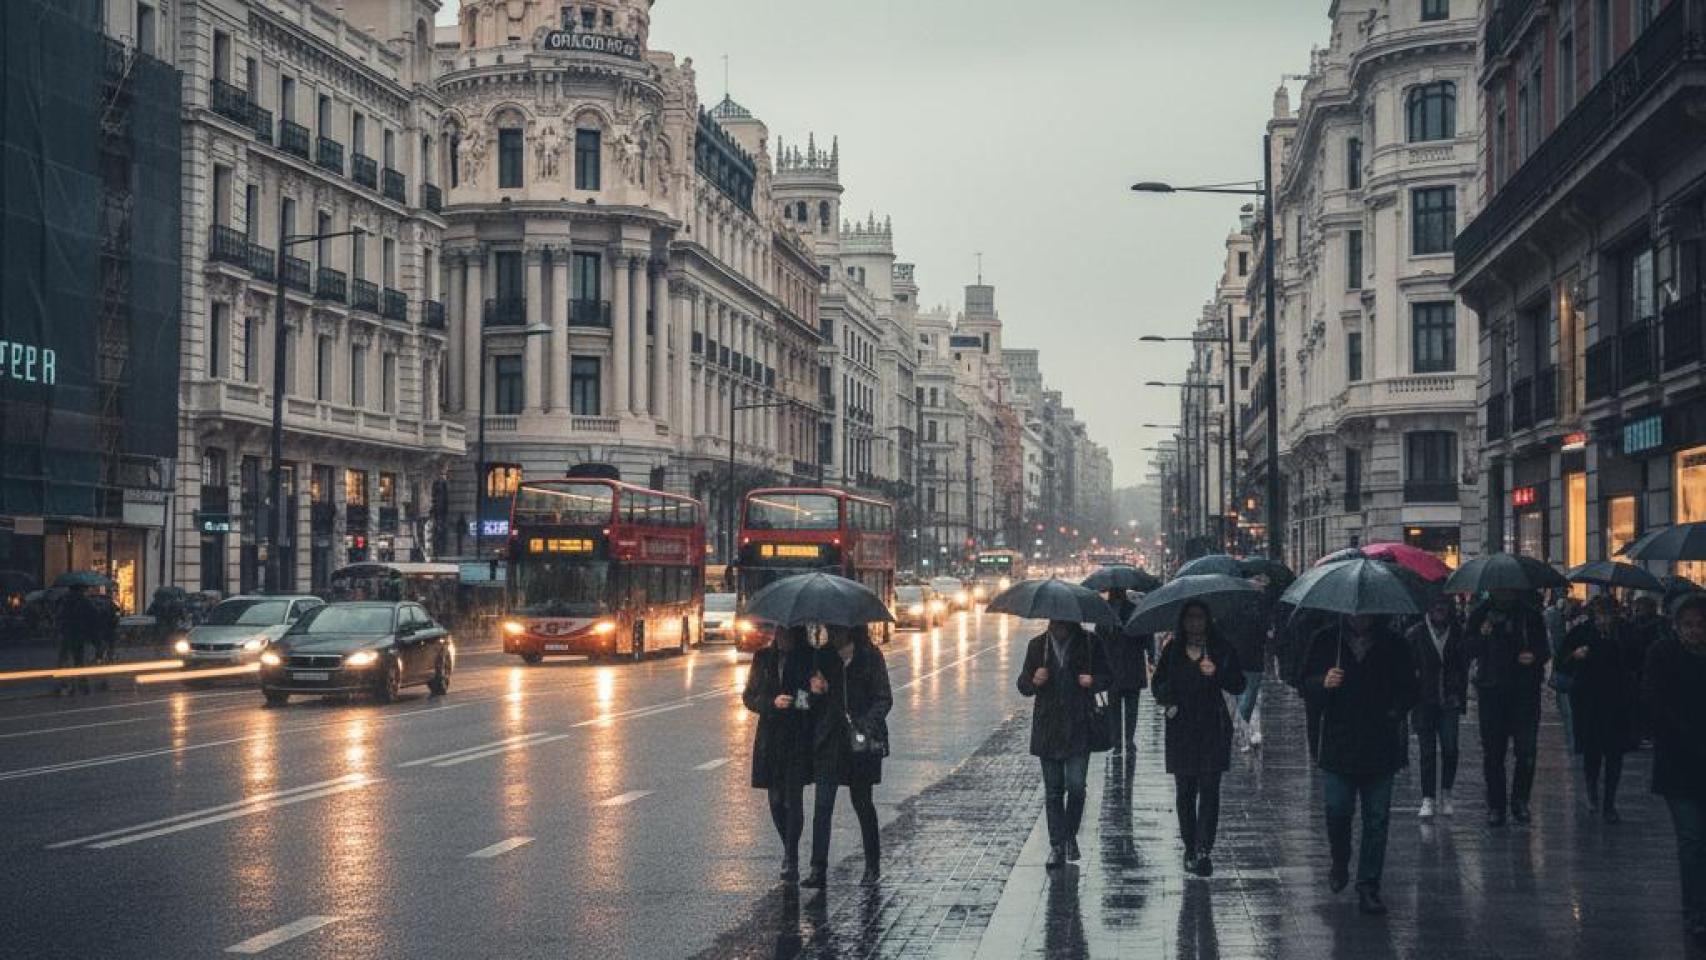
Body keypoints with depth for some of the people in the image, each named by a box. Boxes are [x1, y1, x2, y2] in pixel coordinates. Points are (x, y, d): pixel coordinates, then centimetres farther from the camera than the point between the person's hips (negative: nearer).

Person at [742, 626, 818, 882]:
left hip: (800, 738, -3)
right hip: (771, 738, 3)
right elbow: (749, 696, 7)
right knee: (776, 799, 8)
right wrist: (772, 702, -12)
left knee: (793, 798, -10)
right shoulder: (764, 659, 8)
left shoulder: (811, 659, 0)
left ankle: (791, 859, -6)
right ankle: (790, 853, 26)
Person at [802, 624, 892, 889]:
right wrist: (815, 690, -11)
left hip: (861, 741, -2)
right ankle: (818, 869, -4)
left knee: (862, 802, 8)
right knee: (822, 805, -5)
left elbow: (884, 699, -4)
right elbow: (816, 698, 13)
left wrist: (866, 726, -19)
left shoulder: (871, 656, -2)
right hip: (829, 741, 3)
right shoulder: (823, 657, 8)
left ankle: (873, 866, 23)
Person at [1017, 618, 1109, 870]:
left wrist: (1093, 681, -12)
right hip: (1048, 730, 2)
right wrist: (1033, 681, -13)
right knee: (1053, 791, 4)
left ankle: (1071, 835, 15)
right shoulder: (1037, 645, 6)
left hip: (1079, 728, -2)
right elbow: (1023, 685, 10)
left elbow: (1107, 676, 10)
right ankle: (1057, 846, 12)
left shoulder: (1089, 644, 1)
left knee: (1076, 785, -9)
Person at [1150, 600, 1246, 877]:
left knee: (1209, 788, -9)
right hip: (1181, 729, 2)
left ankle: (1204, 850, -11)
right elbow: (1158, 685, 12)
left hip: (1212, 729, -2)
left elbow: (1239, 686, -1)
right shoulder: (1172, 650, 8)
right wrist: (1165, 698, -10)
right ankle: (1191, 848, 15)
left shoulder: (1222, 648, 2)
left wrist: (1217, 673, -19)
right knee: (1184, 790, 4)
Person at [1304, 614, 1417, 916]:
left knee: (1376, 819, 0)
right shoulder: (1328, 641, 7)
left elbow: (1409, 689, 9)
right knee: (1338, 810, -2)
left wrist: (1394, 713, -8)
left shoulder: (1393, 646, 6)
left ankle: (1368, 888, 7)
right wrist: (1323, 682, -16)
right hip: (1338, 743, 0)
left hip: (1380, 747, 0)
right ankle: (1340, 864, 28)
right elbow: (1307, 681, 6)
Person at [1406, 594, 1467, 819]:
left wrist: (1461, 697, 6)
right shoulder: (1416, 634, 1)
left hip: (1449, 701, 1)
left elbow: (1463, 666, 11)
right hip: (1424, 700, -1)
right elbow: (1407, 665, 3)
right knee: (1427, 751, 0)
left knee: (1450, 748, -7)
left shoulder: (1457, 633, 6)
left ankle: (1446, 794, 8)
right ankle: (1428, 799, 5)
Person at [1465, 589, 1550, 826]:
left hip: (1525, 691, 0)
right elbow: (1468, 651, 0)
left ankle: (1520, 801, 10)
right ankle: (1495, 806, 10)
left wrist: (1535, 656, -11)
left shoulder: (1530, 616, 7)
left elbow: (1545, 650, 12)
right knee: (1493, 752, 3)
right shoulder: (1481, 615, 6)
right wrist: (1481, 636, -19)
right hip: (1491, 693, 0)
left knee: (1526, 749, -6)